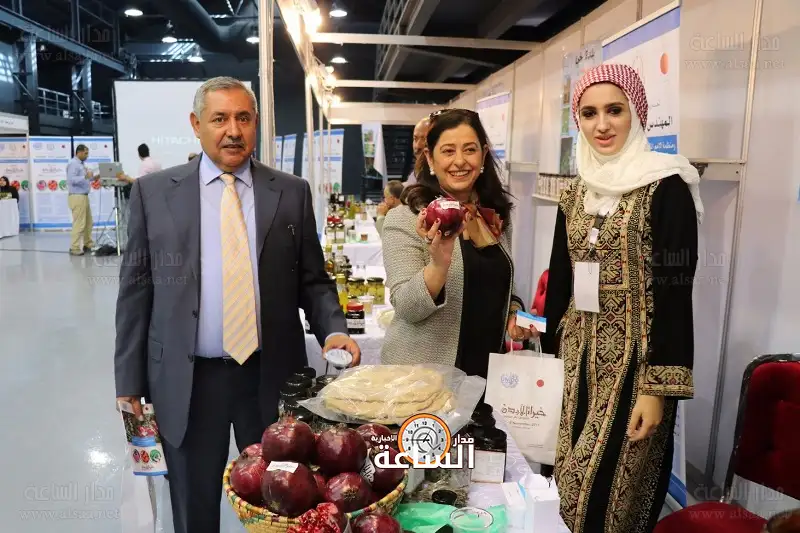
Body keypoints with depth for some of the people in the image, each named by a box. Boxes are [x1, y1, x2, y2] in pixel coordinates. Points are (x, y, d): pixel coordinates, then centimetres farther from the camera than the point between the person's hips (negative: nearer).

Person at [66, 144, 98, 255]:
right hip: (77, 197, -10)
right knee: (79, 223, -9)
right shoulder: (73, 164, -12)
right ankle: (74, 248, -5)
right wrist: (85, 176, -30)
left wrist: (93, 178, 10)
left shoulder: (81, 164, 17)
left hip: (84, 196, 10)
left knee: (89, 222, 14)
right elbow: (71, 180, -24)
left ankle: (88, 245, 22)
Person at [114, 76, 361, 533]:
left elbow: (313, 280, 4)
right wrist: (130, 379, 1)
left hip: (271, 375, 1)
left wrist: (334, 330, -13)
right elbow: (136, 290, 2)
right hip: (186, 380, 0)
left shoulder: (292, 192, 1)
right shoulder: (154, 191, 0)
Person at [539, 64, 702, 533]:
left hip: (634, 360, -6)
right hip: (579, 358, 6)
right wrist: (551, 355, 13)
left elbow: (675, 292, -15)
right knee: (570, 487, 15)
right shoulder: (578, 193, 8)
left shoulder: (666, 187, -11)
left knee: (612, 493, 3)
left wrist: (658, 386, -18)